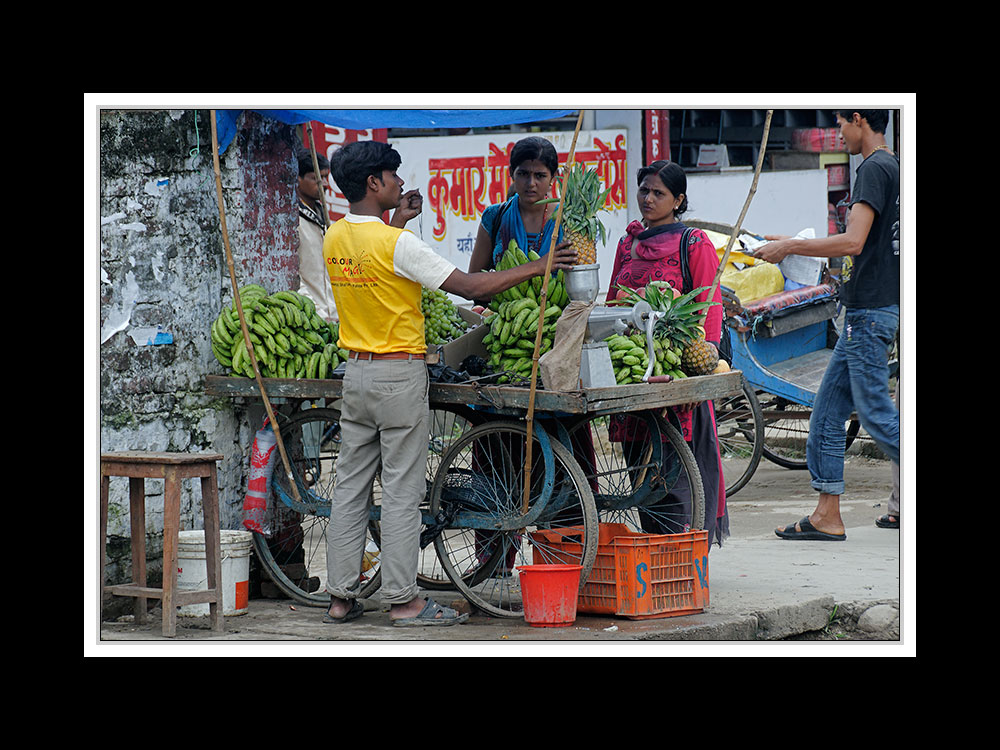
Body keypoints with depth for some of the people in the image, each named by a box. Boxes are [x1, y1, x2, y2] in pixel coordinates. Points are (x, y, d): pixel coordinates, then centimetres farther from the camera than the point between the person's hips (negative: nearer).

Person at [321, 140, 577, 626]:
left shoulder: (334, 238, 5)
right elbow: (470, 286, -17)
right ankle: (402, 600, 1)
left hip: (356, 372, 7)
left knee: (350, 487, 9)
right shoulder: (397, 243, -17)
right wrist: (535, 268, -9)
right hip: (399, 374, -7)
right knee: (402, 491, -2)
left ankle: (341, 597, 12)